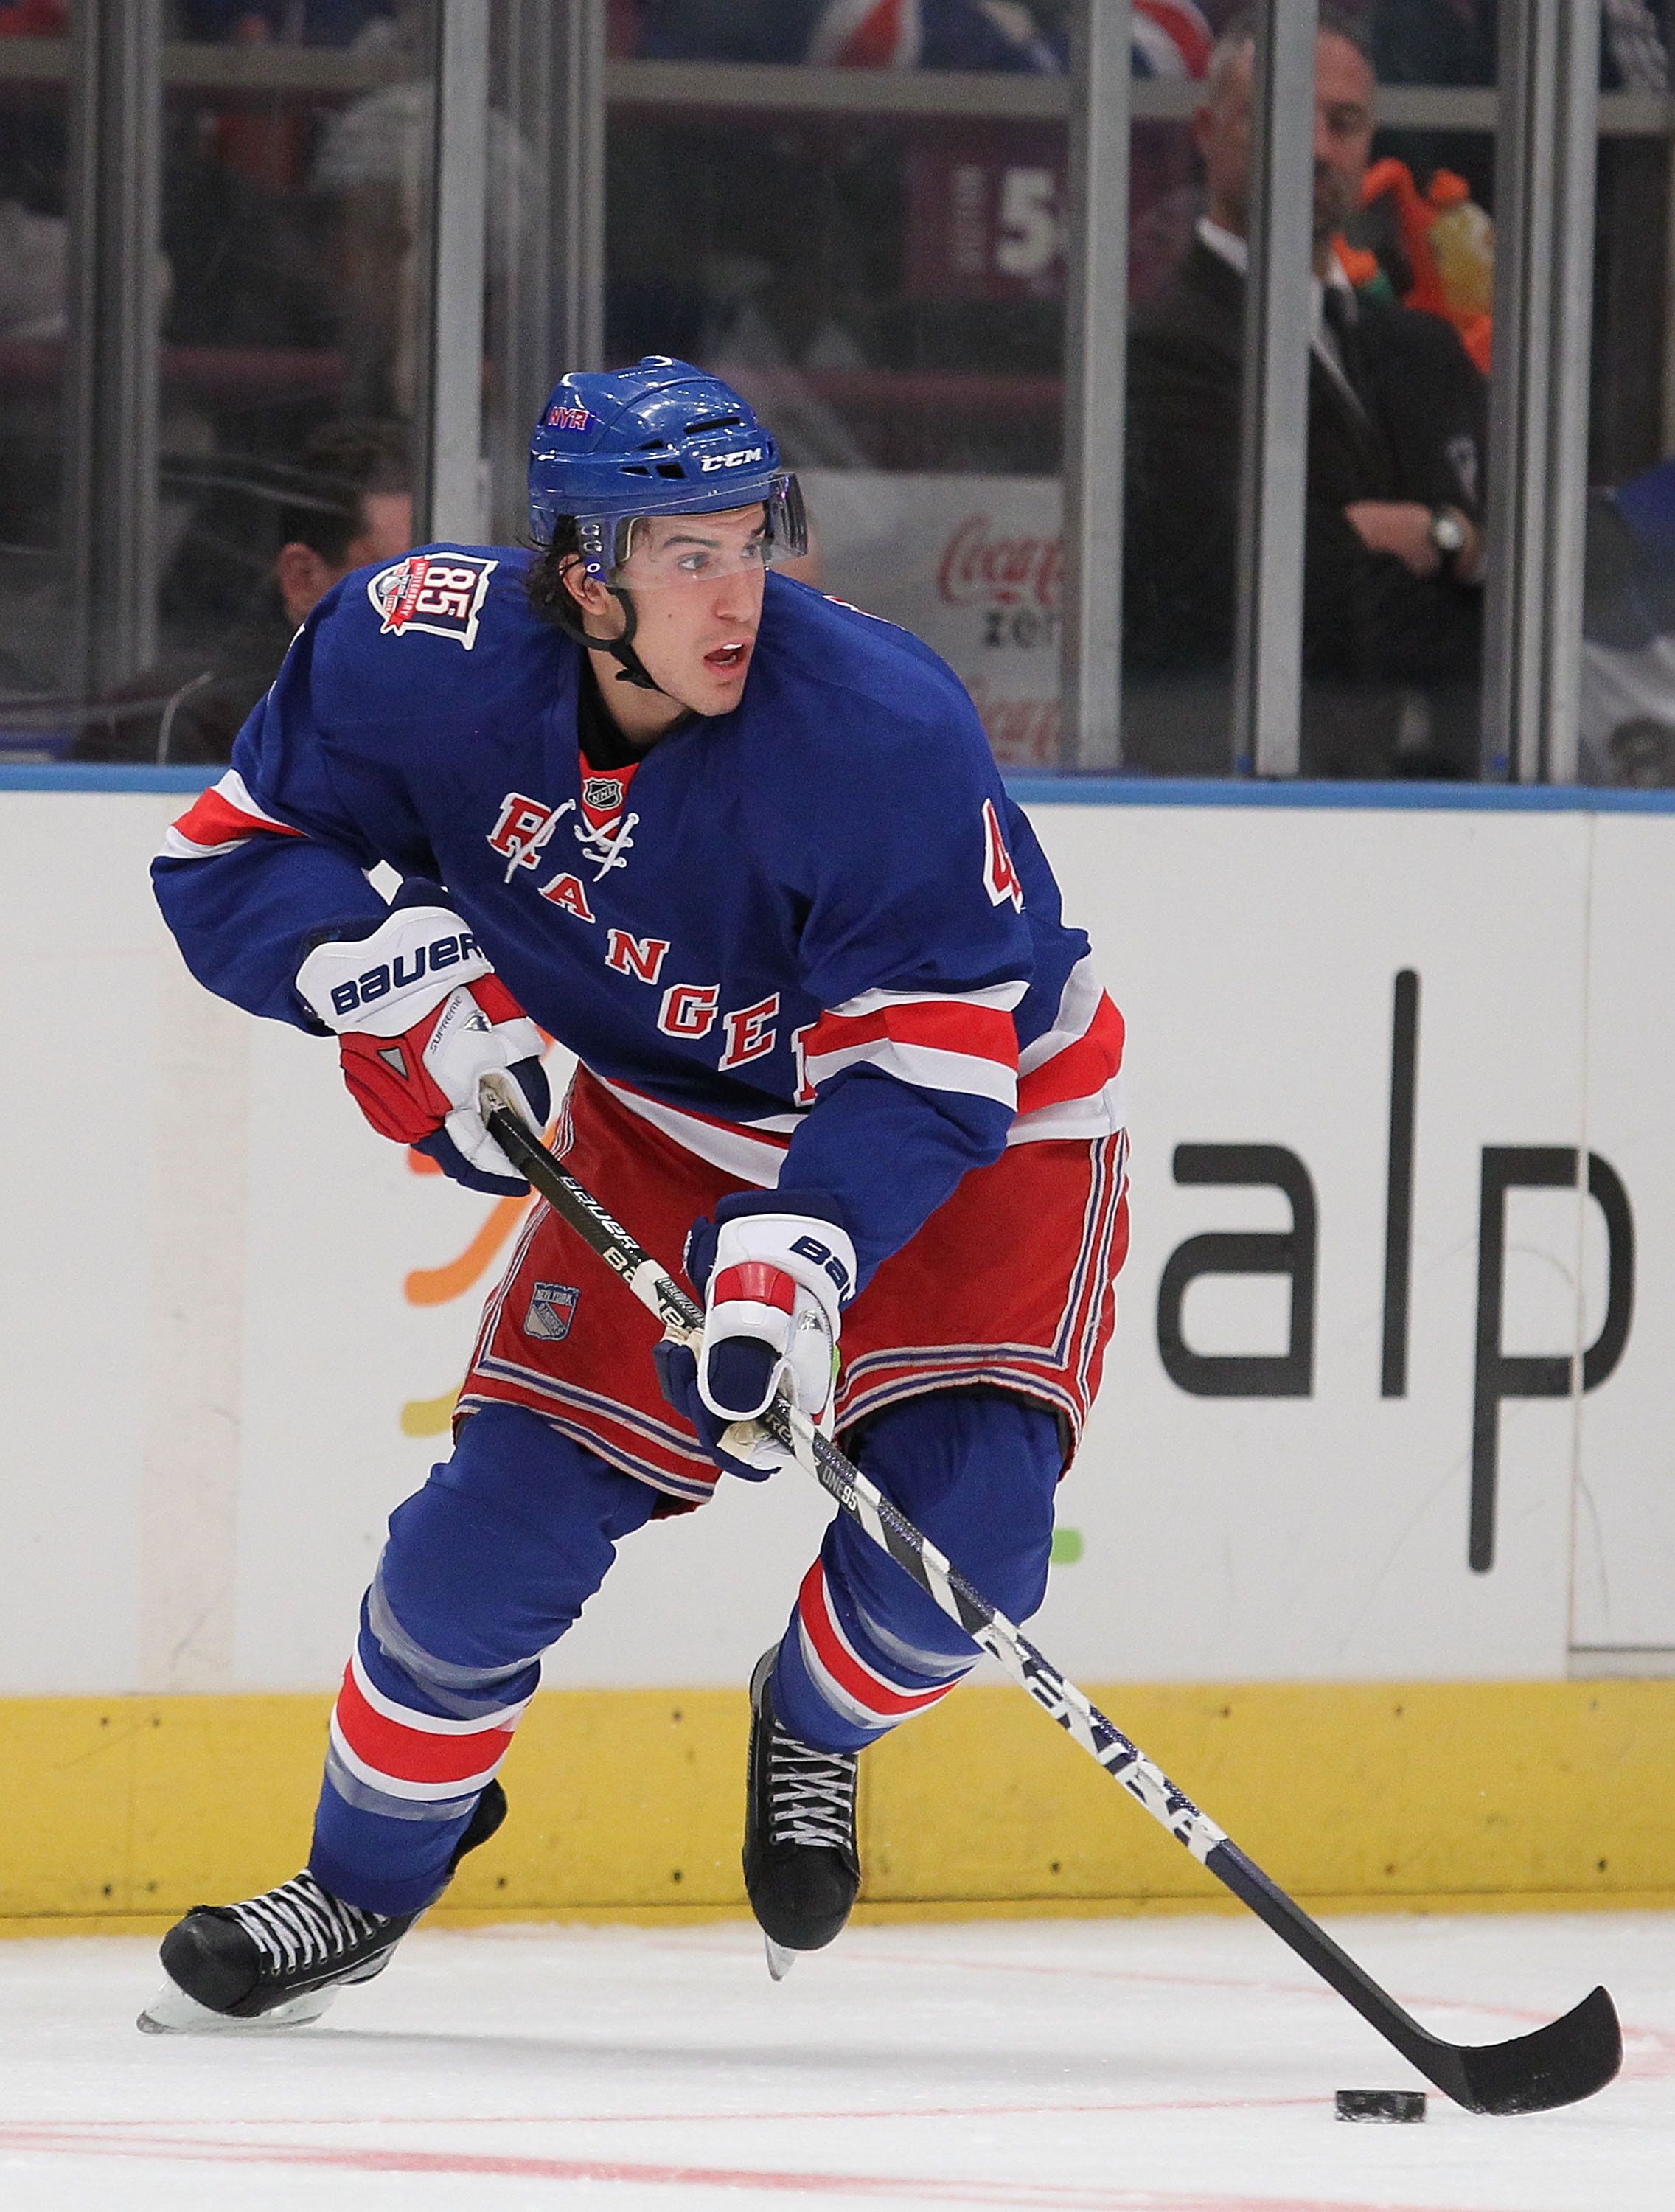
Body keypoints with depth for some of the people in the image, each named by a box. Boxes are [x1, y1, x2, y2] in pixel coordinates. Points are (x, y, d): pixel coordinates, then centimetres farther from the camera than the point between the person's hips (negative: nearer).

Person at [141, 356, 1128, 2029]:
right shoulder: (428, 656, -23)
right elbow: (232, 856, -9)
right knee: (516, 1501, -5)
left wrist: (801, 1252, -44)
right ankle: (365, 1878, 20)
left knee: (954, 1528, -21)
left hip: (984, 1121, -3)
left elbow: (930, 1054, -30)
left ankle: (813, 1723, 15)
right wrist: (395, 970, -27)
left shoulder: (881, 728, -34)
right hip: (672, 1121, 3)